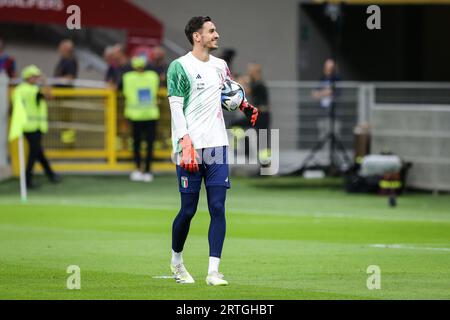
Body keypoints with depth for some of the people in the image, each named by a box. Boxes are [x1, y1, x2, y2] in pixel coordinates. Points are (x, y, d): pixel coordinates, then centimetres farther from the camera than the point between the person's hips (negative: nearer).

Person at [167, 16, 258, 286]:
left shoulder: (220, 66, 14)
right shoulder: (179, 66, -5)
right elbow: (176, 107, -10)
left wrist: (245, 106, 18)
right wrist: (186, 143, -19)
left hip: (217, 146, 5)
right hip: (190, 148, -5)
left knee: (218, 208, -4)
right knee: (188, 210, 0)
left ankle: (213, 271, -6)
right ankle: (176, 261, 24)